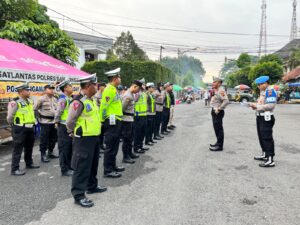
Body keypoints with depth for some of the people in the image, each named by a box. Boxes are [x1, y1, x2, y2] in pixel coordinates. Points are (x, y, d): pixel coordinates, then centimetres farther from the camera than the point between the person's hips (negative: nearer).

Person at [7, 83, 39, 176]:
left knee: (29, 147, 20)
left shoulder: (30, 101, 8)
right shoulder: (15, 103, -17)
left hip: (30, 128, 8)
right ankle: (15, 169, 7)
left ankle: (29, 163, 36)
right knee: (18, 149, -1)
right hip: (20, 129, -8)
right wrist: (14, 126, 1)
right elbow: (10, 117, -11)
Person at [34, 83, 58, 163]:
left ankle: (50, 153, 26)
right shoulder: (42, 99, -9)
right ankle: (43, 155, 9)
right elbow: (35, 109, -6)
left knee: (53, 138, 12)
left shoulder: (55, 99, 10)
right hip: (45, 122, -6)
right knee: (44, 139, -1)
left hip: (54, 121, 7)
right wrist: (39, 118, -5)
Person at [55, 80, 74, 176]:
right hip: (64, 126, -9)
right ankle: (64, 170, 8)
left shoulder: (70, 98, 14)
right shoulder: (63, 99, -15)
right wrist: (57, 122, -11)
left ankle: (70, 167, 27)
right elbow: (58, 113, -20)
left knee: (70, 148, 15)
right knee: (64, 148, -1)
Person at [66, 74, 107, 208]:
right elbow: (70, 122, -18)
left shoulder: (91, 100, 11)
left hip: (94, 137, 10)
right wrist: (75, 133, -5)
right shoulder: (78, 101, -20)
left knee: (93, 164, 20)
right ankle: (78, 195, 9)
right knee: (82, 166, -2)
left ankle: (92, 186, 37)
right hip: (83, 139, -9)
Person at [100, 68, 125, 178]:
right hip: (112, 122, -10)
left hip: (116, 121, 10)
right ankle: (108, 170, 5)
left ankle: (113, 166, 29)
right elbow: (104, 106, -19)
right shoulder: (109, 90, -15)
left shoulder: (114, 89, 16)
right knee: (110, 147, -4)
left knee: (114, 146, 17)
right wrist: (102, 121, -14)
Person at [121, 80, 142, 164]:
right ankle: (125, 157, 8)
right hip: (126, 120, -10)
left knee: (130, 138, 19)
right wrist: (123, 116, -10)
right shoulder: (127, 96, -19)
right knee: (126, 139, -1)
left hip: (130, 119, 10)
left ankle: (130, 153, 32)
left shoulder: (131, 95, 12)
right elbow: (122, 108, -19)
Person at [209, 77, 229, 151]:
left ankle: (219, 146, 3)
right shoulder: (215, 90, 13)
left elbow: (226, 101, -27)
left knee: (218, 128, -5)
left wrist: (219, 109, -23)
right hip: (214, 111, 10)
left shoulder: (221, 90, -17)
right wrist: (212, 93, 12)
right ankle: (218, 143, 29)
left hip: (218, 112, -10)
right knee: (216, 128, 17)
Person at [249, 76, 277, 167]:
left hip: (267, 118, -10)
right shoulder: (262, 92, 16)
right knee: (261, 137, 17)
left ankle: (270, 160, -4)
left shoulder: (270, 91, -14)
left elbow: (270, 105, -23)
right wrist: (255, 105, 6)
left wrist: (257, 106, -18)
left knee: (267, 138, -8)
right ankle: (265, 154, 31)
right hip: (260, 117, 10)